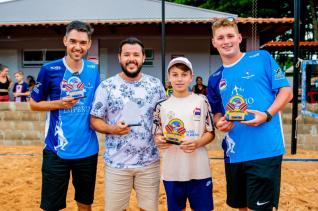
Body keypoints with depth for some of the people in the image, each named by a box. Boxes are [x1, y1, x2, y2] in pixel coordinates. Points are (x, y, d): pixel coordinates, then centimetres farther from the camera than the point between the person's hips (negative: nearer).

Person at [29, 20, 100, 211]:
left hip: (87, 149, 3)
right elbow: (33, 104, 1)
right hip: (57, 149, -3)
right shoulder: (50, 69, -7)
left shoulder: (93, 69, 3)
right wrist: (59, 104, -15)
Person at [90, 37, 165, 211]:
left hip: (149, 162, 2)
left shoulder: (156, 85, 3)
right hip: (116, 163, -1)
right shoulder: (106, 86, -3)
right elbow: (95, 120, -1)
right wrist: (112, 129, -20)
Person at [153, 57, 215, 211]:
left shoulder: (201, 101, 0)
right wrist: (159, 141, -15)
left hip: (199, 170, -1)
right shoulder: (162, 106, 3)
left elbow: (210, 133, 2)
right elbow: (157, 136, 7)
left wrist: (197, 143, -17)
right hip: (172, 172, 1)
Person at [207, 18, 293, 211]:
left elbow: (286, 91, -2)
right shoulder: (215, 79, 12)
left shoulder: (261, 58, 0)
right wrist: (220, 123, -3)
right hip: (234, 153, 5)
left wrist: (267, 115, -17)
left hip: (265, 149, -5)